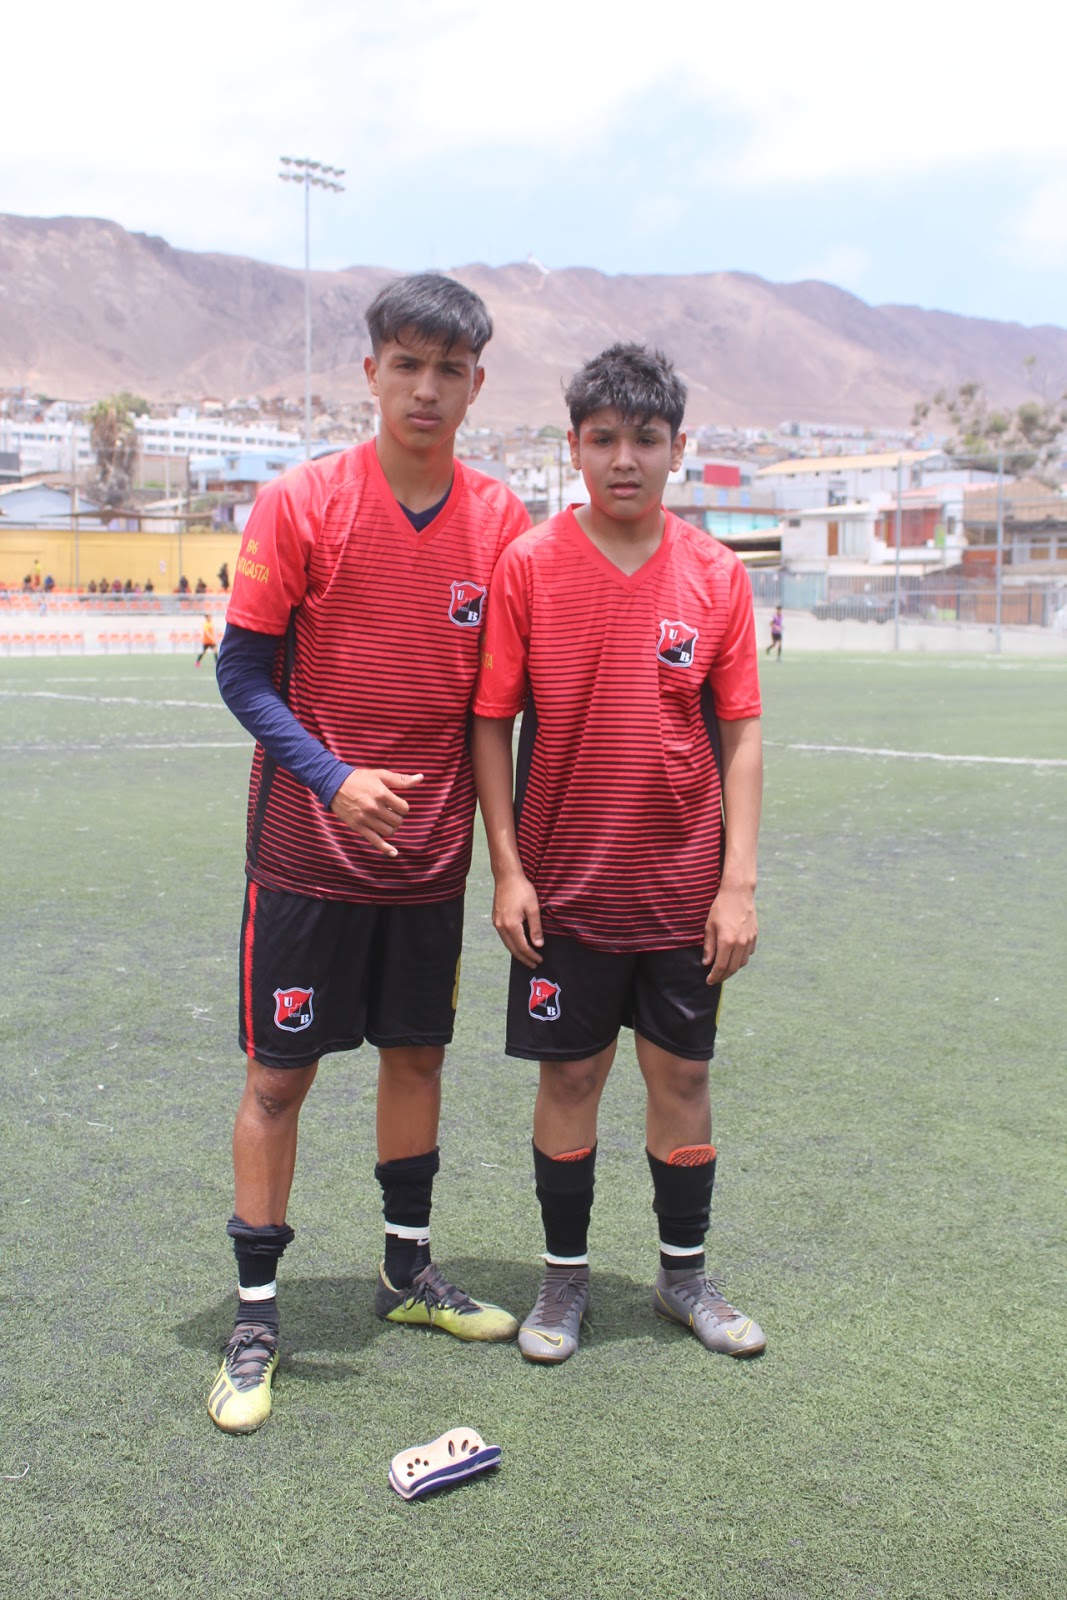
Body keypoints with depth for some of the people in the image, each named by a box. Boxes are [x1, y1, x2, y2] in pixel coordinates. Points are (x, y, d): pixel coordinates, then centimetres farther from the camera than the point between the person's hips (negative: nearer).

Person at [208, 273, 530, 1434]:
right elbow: (243, 672, -8)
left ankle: (407, 1272, 34)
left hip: (432, 853, 3)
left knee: (417, 1053, 14)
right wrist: (333, 776, -23)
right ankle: (255, 1317, 19)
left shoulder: (501, 521, 0)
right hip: (310, 849, -3)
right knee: (279, 1073, 3)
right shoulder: (300, 503, -8)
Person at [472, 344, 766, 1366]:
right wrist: (507, 871, -7)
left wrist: (739, 881, -4)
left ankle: (684, 1274, 31)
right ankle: (565, 1275, 28)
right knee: (569, 1074, 9)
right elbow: (490, 723, -3)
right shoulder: (528, 566, -5)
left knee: (682, 1073, 12)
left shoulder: (716, 575, 0)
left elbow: (741, 735, 1)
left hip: (683, 889, 2)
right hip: (564, 887, -1)